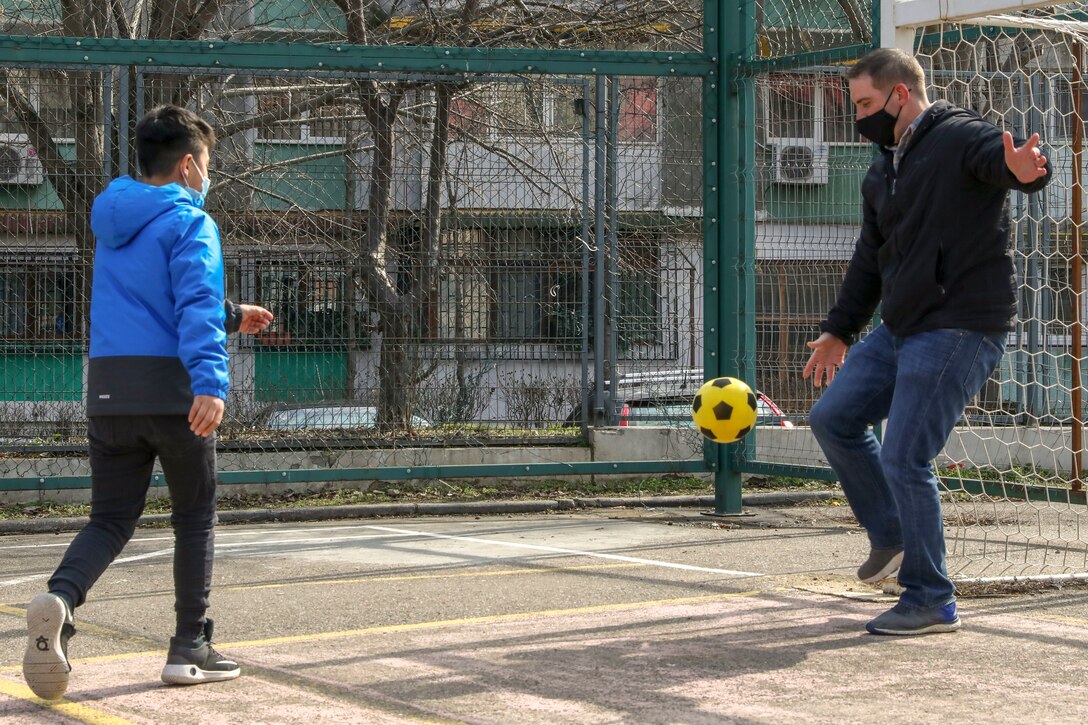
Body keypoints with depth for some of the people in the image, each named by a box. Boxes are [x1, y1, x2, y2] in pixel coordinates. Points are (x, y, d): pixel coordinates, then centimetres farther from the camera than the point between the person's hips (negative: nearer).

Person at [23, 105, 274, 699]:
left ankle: (60, 597, -22)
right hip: (171, 388, -6)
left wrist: (232, 315, 39)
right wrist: (211, 382, -32)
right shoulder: (189, 222, -7)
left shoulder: (113, 224, 17)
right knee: (194, 520, 11)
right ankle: (189, 649, 12)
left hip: (108, 391, 6)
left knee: (110, 521, 7)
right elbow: (197, 305, -22)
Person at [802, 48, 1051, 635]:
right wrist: (838, 331, 32)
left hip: (960, 330, -9)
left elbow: (1006, 157, -32)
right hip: (900, 328, 9)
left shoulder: (960, 138, -10)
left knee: (904, 459, -11)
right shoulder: (882, 173, 18)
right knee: (832, 419, 12)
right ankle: (891, 535, 28)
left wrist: (1023, 169, -56)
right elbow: (869, 260, 28)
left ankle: (931, 603, 0)